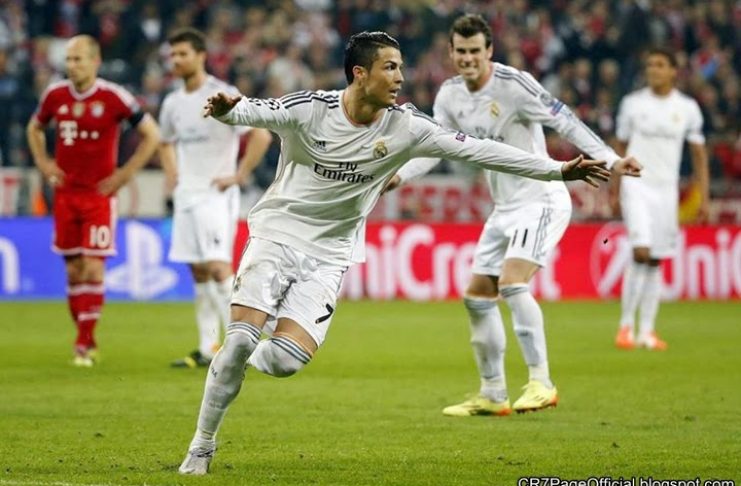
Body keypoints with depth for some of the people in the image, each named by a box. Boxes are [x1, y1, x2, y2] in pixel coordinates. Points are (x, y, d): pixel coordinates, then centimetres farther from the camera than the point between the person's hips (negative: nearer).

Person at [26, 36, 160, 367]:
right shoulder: (55, 95, 3)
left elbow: (151, 134, -2)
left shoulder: (113, 97, -9)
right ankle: (85, 340, 17)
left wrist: (125, 173, -6)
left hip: (100, 194, -4)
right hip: (65, 193, 4)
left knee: (92, 266, -11)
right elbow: (34, 128, 23)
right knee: (73, 270, 6)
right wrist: (42, 162, 8)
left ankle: (85, 342, -6)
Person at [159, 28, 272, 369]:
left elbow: (261, 136, -15)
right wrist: (172, 176, 15)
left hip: (216, 196, -7)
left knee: (217, 267, -16)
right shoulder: (173, 104, 12)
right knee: (198, 273, 7)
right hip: (186, 196, 7)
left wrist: (238, 176, -16)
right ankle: (207, 349, 10)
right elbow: (166, 143, 31)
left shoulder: (223, 96, -10)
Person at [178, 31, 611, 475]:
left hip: (329, 255, 2)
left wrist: (559, 170, -10)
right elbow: (253, 112, -23)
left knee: (287, 359, -16)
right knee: (241, 337, -17)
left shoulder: (406, 127, -8)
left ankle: (230, 364, 19)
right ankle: (202, 446, 1)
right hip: (277, 232, -2)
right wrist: (224, 109, -49)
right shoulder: (310, 109, -14)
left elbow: (476, 150, -7)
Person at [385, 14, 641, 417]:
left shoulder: (513, 84, -17)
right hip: (504, 208, 8)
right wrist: (398, 175, -3)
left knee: (512, 282, -27)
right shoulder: (450, 96, 4)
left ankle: (541, 383, -25)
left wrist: (610, 159, -27)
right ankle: (492, 395, 19)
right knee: (477, 297, 8)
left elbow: (564, 121, -19)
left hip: (540, 200, -8)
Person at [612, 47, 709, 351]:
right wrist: (614, 191, 7)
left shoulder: (687, 108, 3)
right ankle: (626, 325, -8)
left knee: (655, 261, 4)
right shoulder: (632, 103, 2)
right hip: (636, 185, -2)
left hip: (667, 189, 2)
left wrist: (704, 198, 2)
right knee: (641, 252, -17)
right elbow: (620, 149, 10)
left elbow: (699, 154, 8)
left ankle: (647, 331, 9)